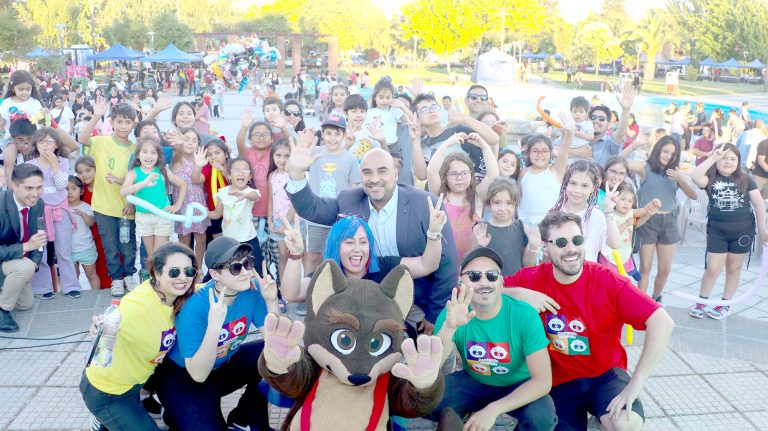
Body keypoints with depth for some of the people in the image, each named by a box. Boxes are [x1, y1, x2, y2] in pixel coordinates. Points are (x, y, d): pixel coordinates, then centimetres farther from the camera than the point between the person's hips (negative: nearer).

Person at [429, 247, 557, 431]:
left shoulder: (525, 315, -24)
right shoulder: (452, 313, -18)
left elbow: (543, 381, -26)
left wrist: (492, 409, -36)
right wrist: (449, 327, -47)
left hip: (518, 387, 0)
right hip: (473, 382, 0)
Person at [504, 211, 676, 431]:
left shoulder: (608, 281, -16)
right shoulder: (532, 279, -9)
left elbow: (662, 322, -24)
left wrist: (635, 384, -28)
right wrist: (519, 294, -22)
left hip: (605, 374, -1)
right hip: (558, 381, 2)